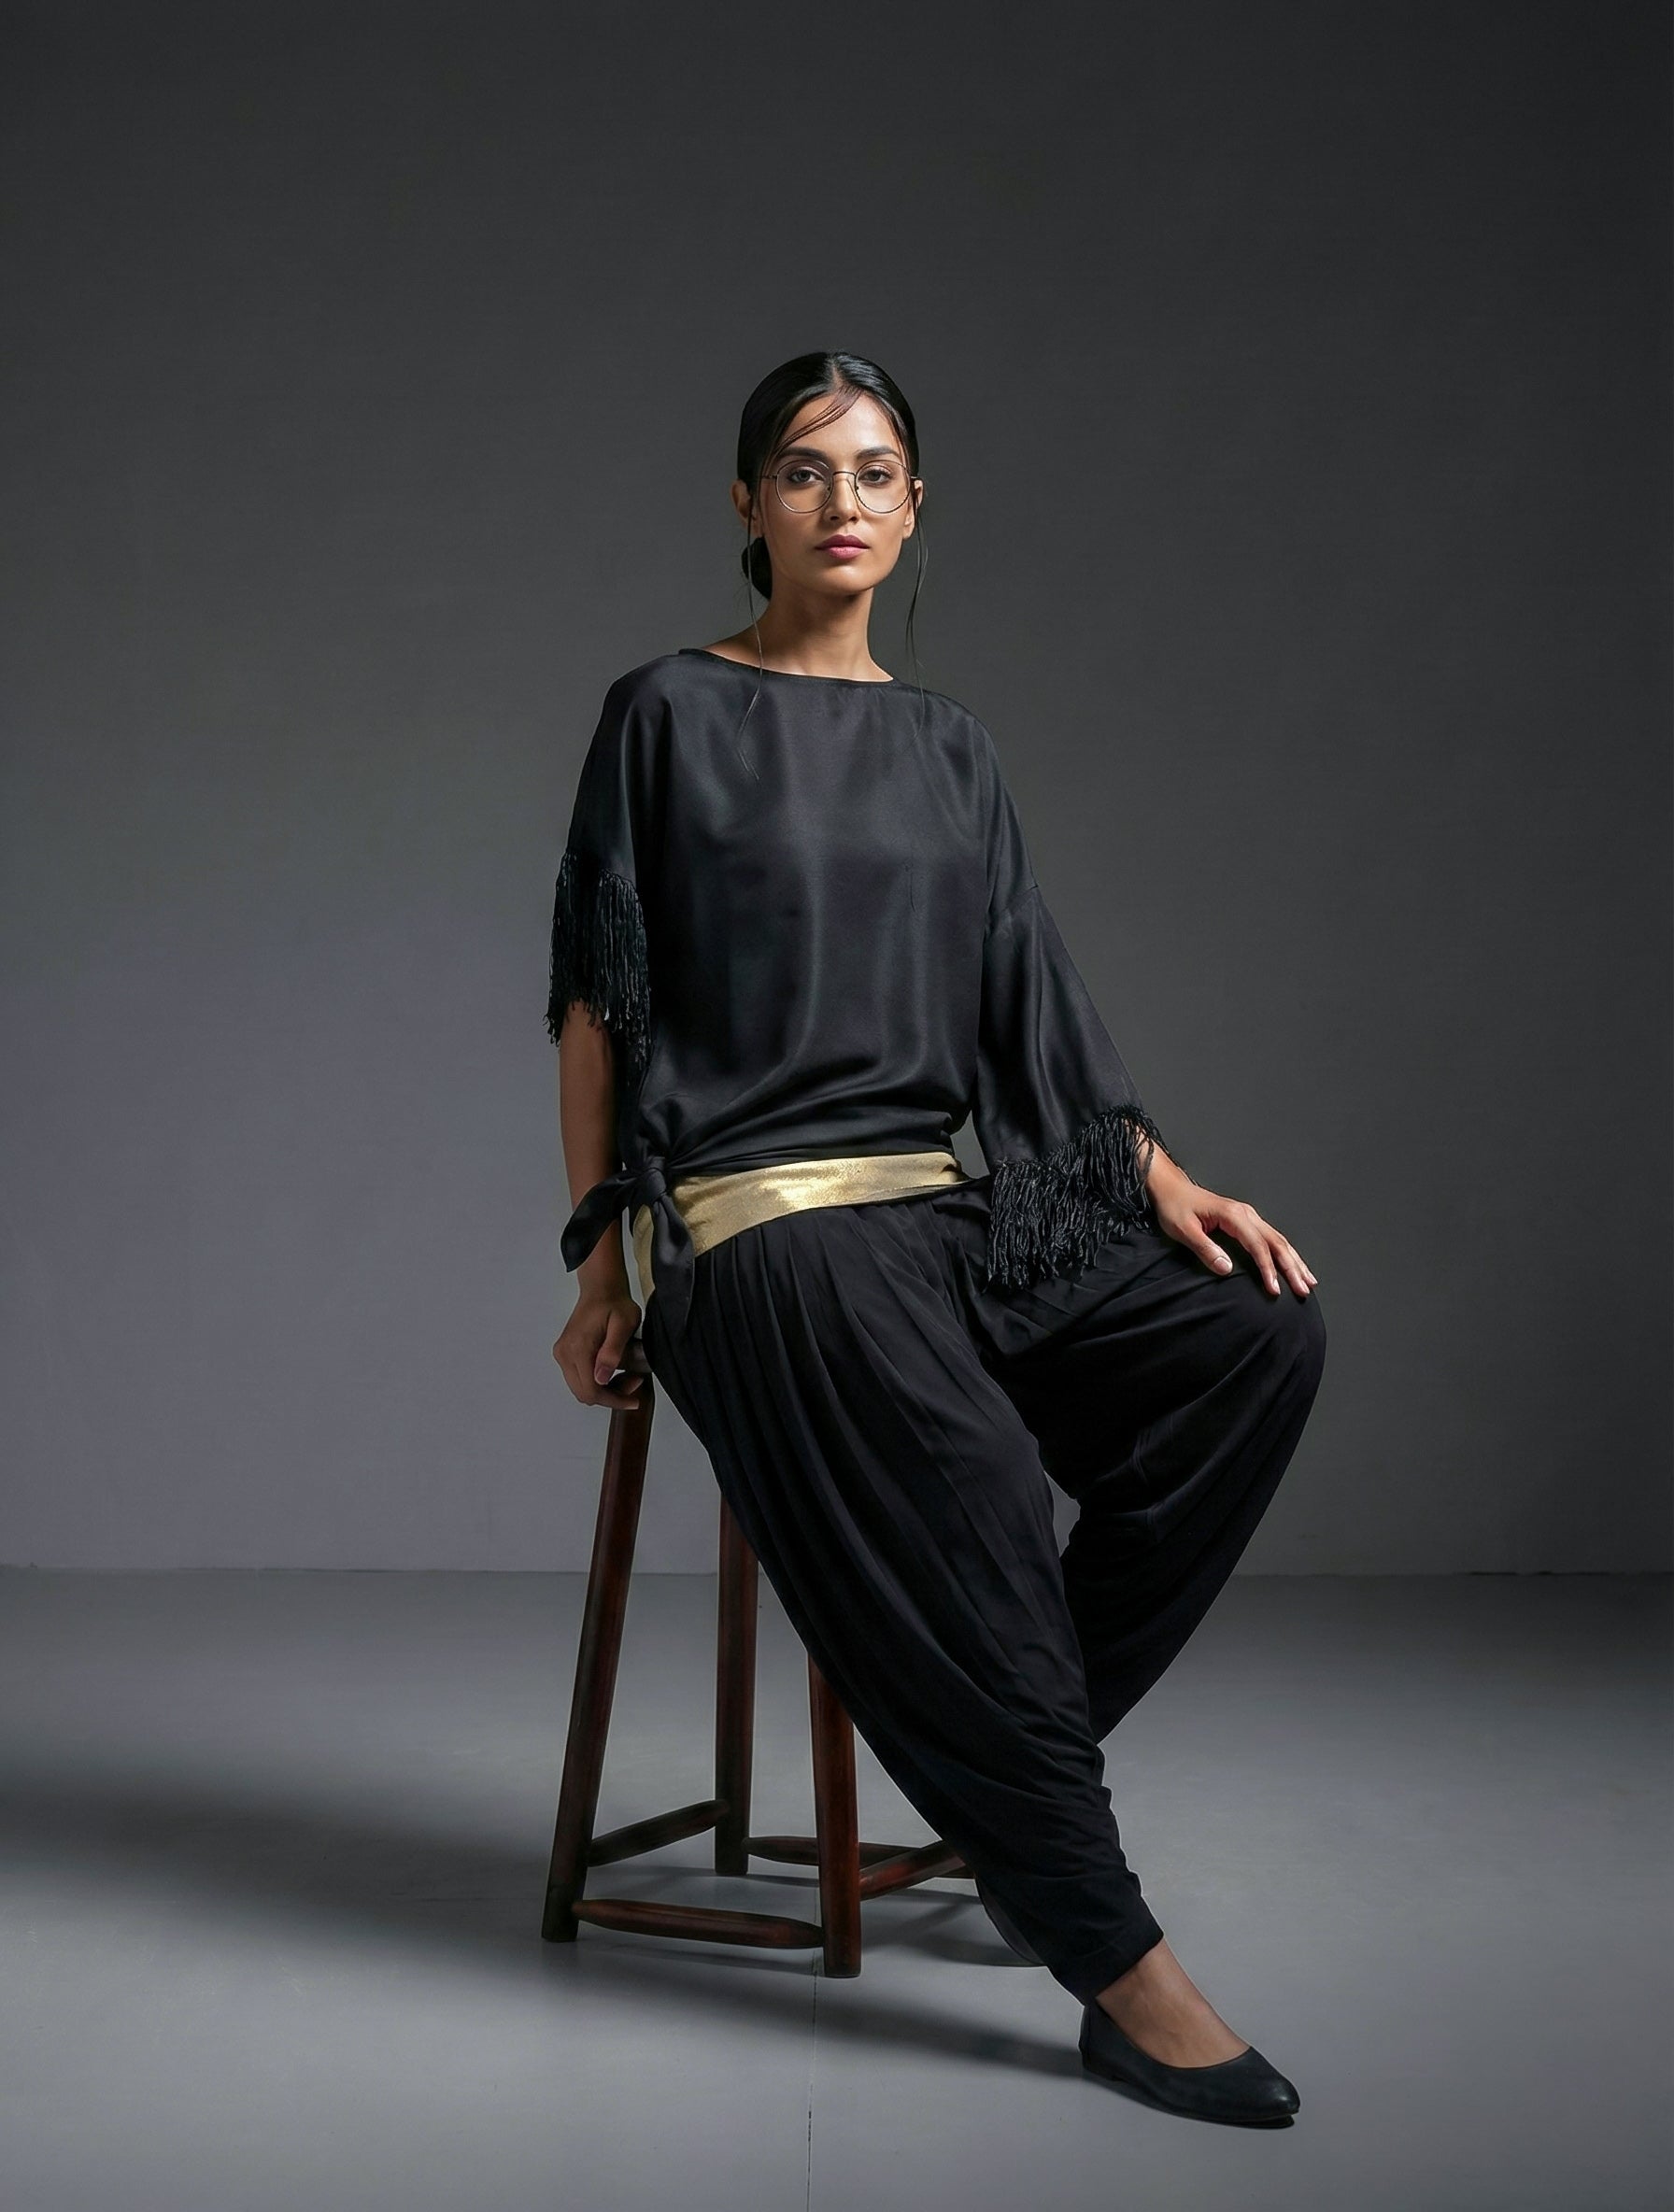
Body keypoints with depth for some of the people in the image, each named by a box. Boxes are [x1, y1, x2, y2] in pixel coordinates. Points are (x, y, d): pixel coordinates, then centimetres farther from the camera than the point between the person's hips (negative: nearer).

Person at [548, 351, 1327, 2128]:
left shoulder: (946, 750, 17)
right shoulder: (669, 715, 4)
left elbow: (1029, 1002, 14)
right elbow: (593, 1004, 2)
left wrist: (1165, 1183, -1)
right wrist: (603, 1271, -4)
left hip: (940, 1203, 5)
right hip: (755, 1222, -5)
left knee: (1261, 1334, -16)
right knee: (968, 1504, -28)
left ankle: (1018, 1775, -6)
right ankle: (1118, 1969, -17)